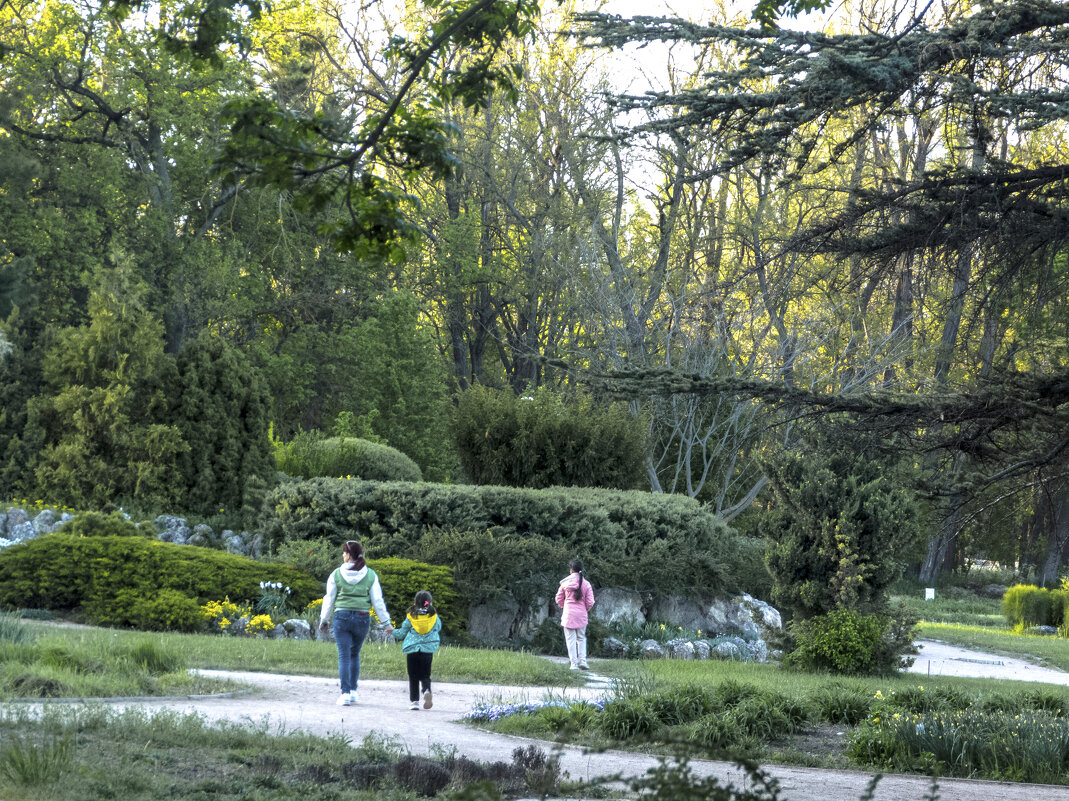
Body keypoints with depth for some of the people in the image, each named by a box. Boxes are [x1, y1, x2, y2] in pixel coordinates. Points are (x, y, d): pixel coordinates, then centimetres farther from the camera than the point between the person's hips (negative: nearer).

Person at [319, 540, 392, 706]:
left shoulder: (337, 574, -2)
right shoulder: (370, 575, 1)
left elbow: (329, 599, 4)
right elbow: (377, 601, 1)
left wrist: (324, 620, 15)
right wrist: (386, 622, 8)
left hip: (342, 617, -2)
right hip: (362, 618, 2)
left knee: (344, 656, 0)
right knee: (355, 654, 19)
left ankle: (345, 694, -9)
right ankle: (353, 691, 20)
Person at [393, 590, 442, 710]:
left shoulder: (411, 616, 0)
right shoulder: (434, 616, 2)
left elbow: (402, 633, 9)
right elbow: (438, 628, 20)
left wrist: (393, 633, 30)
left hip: (412, 650, -1)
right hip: (428, 650, 1)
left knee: (413, 677, 8)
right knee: (425, 675, 8)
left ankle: (414, 700, 5)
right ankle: (427, 691, -22)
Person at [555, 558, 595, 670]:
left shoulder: (565, 583, -5)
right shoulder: (586, 584, -5)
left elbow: (559, 599, 4)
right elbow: (590, 602, -3)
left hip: (568, 615, -1)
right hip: (581, 615, 1)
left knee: (570, 640, 5)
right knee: (581, 638, 17)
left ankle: (574, 664, 1)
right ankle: (582, 660, 6)